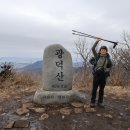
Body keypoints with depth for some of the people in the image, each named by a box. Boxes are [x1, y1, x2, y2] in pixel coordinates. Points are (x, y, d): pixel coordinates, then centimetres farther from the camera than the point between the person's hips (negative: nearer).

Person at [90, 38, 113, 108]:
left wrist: (107, 70, -1)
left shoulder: (108, 58, 6)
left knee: (102, 89, 9)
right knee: (94, 88, 2)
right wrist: (97, 41, -8)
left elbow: (110, 66, 16)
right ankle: (92, 102, 10)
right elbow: (93, 49, -4)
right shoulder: (97, 56, 2)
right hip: (96, 74, -1)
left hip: (103, 75, 2)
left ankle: (100, 102, 20)